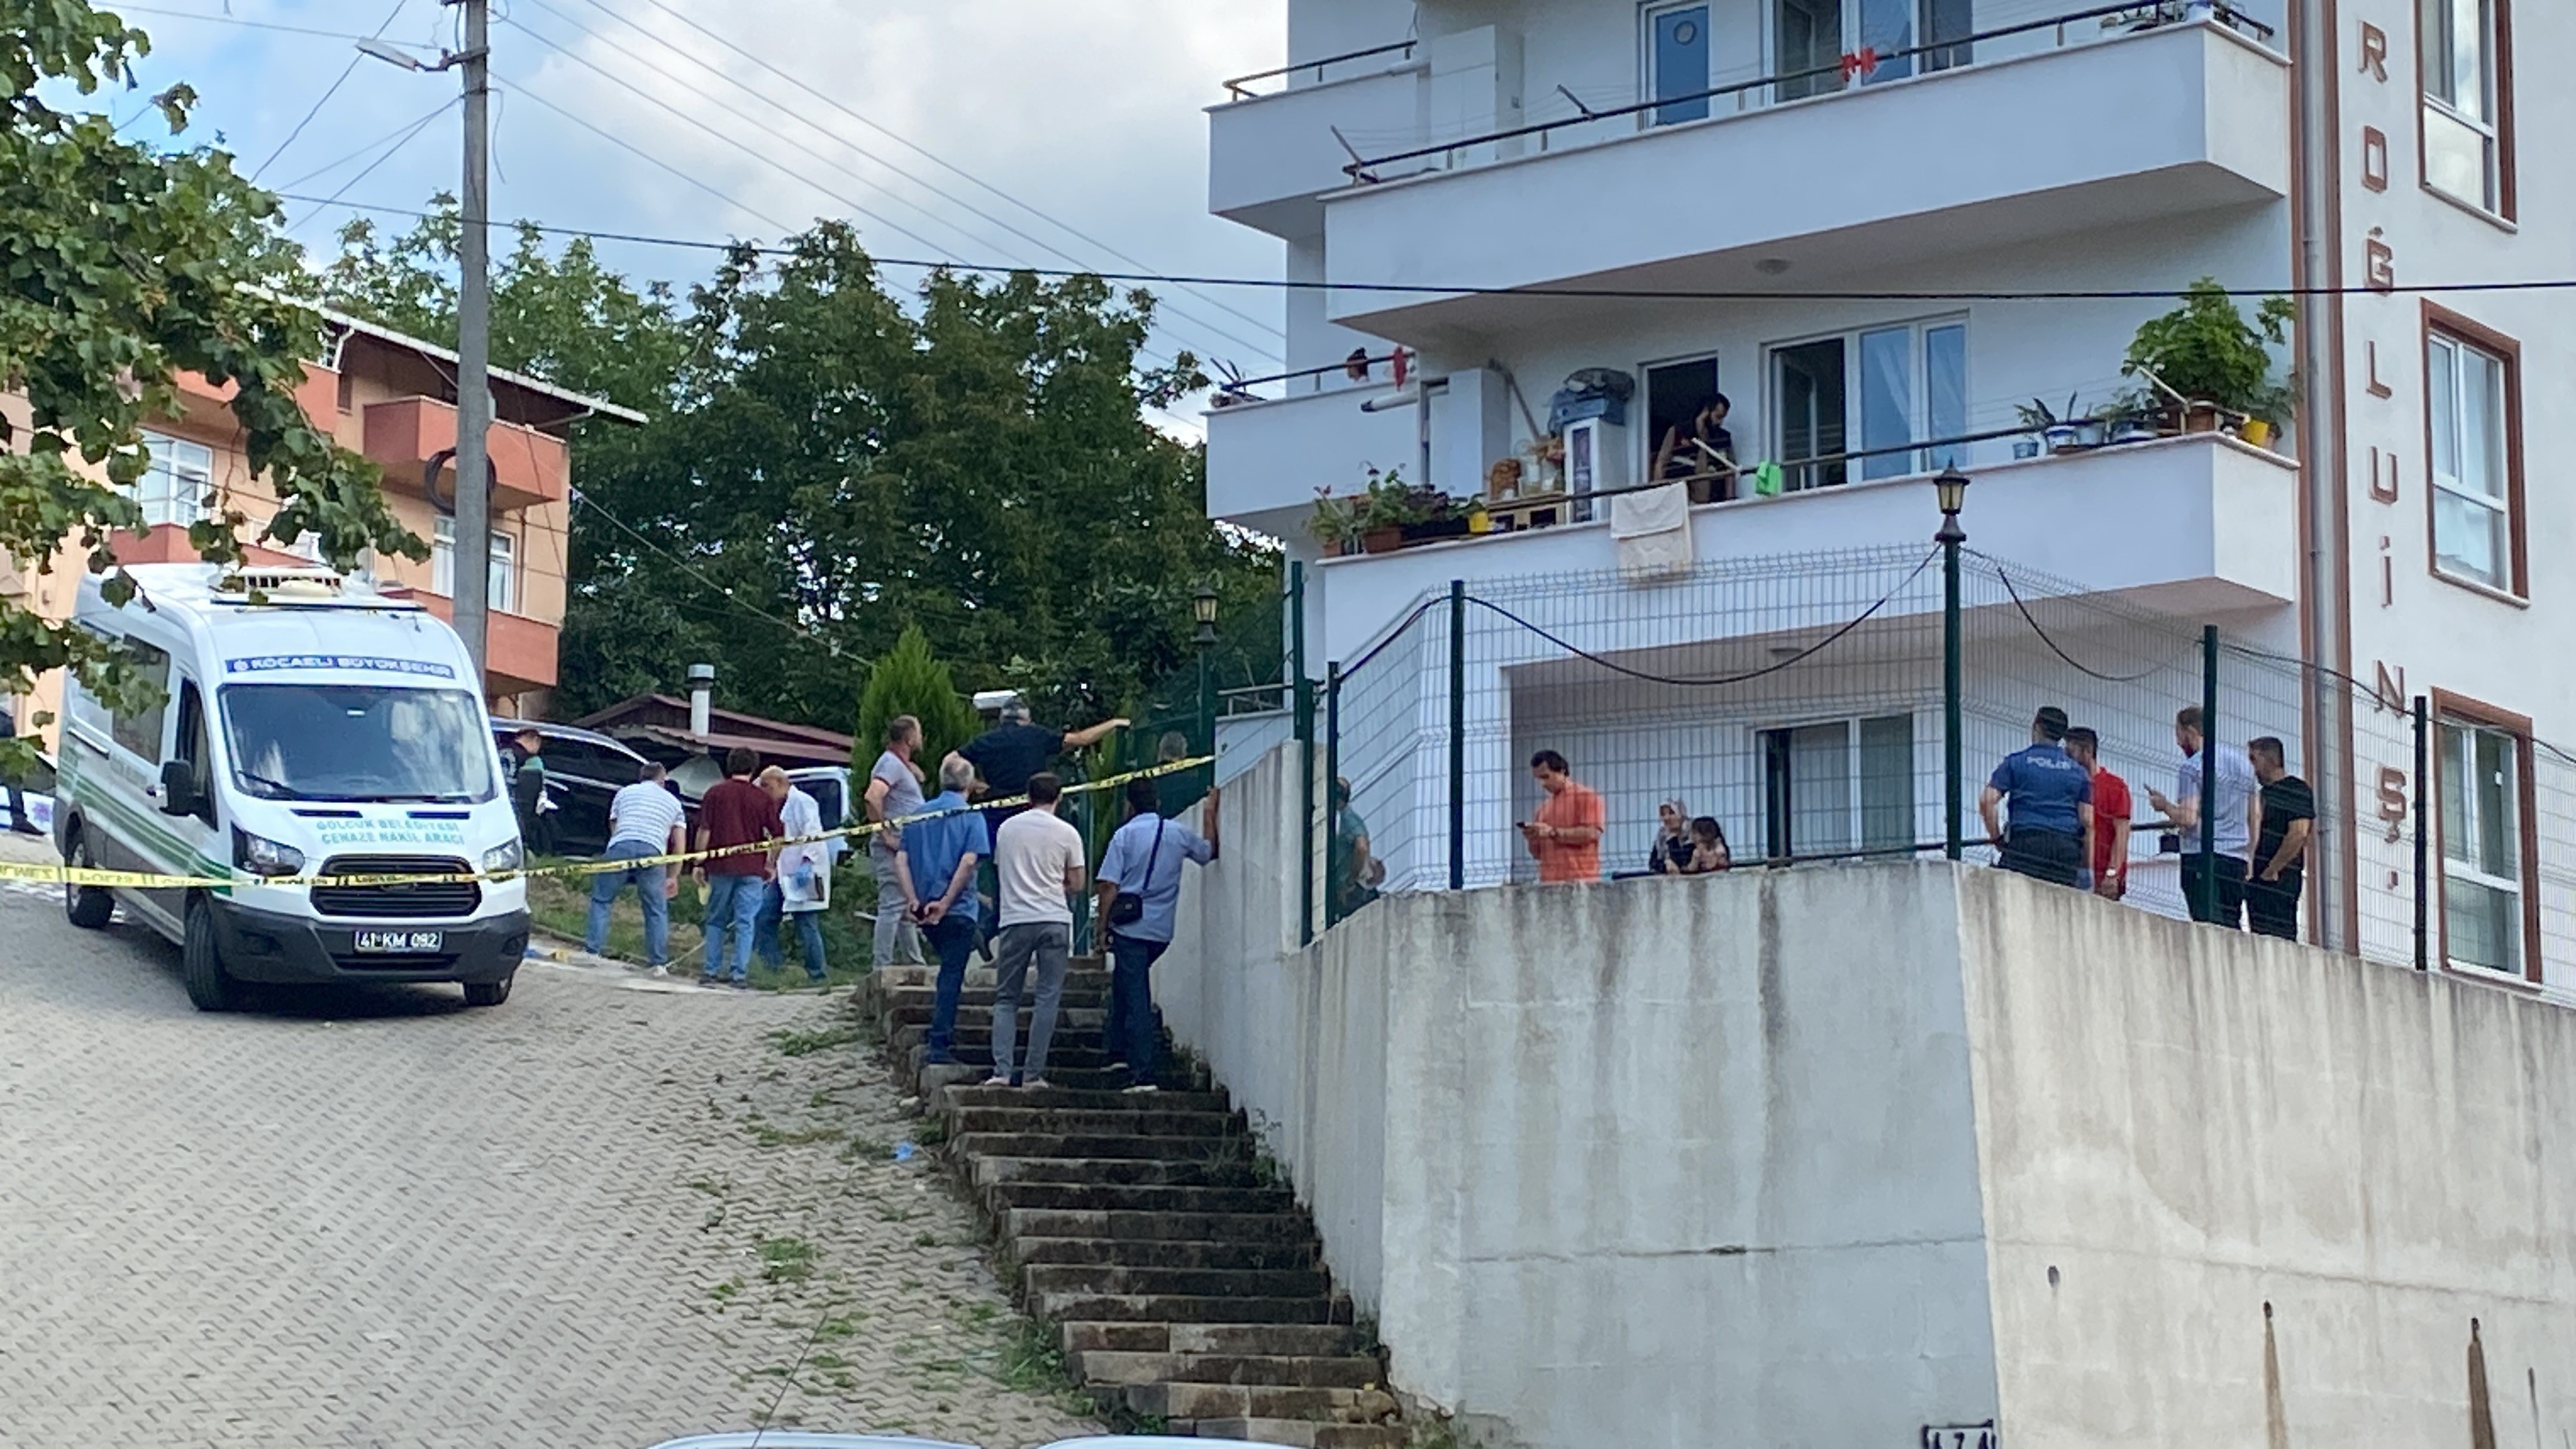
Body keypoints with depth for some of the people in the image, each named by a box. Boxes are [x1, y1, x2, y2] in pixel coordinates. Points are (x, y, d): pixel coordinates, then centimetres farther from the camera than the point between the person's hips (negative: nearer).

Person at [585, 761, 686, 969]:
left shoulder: (624, 793, 27)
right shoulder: (673, 802, 26)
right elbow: (680, 845, 20)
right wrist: (673, 877, 25)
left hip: (620, 847, 0)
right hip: (652, 852, 0)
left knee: (601, 900, 12)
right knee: (657, 910, 9)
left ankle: (592, 950, 4)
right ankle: (659, 962, 7)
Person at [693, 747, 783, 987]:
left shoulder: (715, 793, 2)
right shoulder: (763, 798, 2)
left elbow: (704, 831, -1)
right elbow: (778, 836, 3)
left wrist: (700, 864, 5)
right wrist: (770, 864, 16)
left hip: (721, 867, 0)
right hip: (752, 868, 0)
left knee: (716, 920, 12)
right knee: (746, 922, 2)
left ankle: (711, 971, 9)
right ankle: (741, 974, -1)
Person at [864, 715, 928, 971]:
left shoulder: (901, 765, 19)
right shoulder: (892, 764, -14)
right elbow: (872, 797, -29)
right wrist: (884, 832, -23)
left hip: (906, 849, 11)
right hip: (893, 846, -11)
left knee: (907, 908, 15)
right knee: (892, 906, -11)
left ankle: (913, 961, 22)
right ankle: (881, 966, -13)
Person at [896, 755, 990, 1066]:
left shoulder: (921, 814, 9)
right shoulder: (971, 815, -5)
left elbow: (901, 859, 2)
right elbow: (968, 862, -16)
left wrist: (913, 899, -4)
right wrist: (945, 902, -15)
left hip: (925, 909, 5)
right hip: (957, 910, -5)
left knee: (950, 970, 24)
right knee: (952, 976, -1)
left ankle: (942, 1028, 28)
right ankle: (938, 1046, -6)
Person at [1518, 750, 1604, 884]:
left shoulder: (1586, 797, 4)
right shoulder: (1544, 807, 22)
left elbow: (1592, 833, -10)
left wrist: (1553, 832, -12)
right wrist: (1532, 839, 1)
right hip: (1549, 883, 5)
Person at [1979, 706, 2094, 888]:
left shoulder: (2016, 761, 8)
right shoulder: (2078, 771, 15)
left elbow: (1987, 801, -3)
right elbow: (2088, 822, 8)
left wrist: (1996, 837, 8)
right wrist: (2087, 870, 11)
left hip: (2025, 845, -2)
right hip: (2066, 849, 2)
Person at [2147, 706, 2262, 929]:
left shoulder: (2191, 768, -5)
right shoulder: (2243, 763, 17)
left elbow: (2188, 819, -13)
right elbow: (2256, 816, 19)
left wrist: (2164, 805, 5)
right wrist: (2250, 856, 23)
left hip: (2202, 857, -6)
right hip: (2237, 859, 7)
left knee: (2209, 929, -11)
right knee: (2231, 930, 5)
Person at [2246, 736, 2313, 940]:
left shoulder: (2297, 790, -4)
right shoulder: (2265, 792, 23)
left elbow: (2299, 834, -16)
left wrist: (2271, 870, -17)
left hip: (2278, 880, -9)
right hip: (2257, 882, 9)